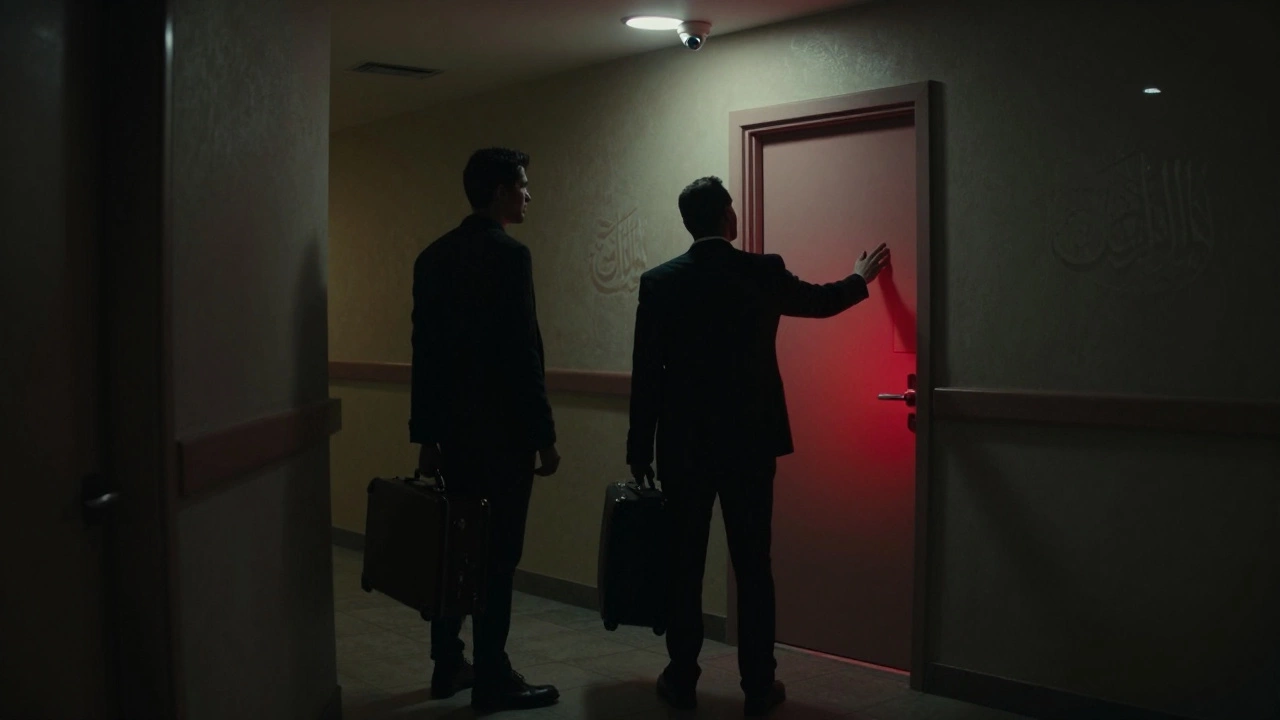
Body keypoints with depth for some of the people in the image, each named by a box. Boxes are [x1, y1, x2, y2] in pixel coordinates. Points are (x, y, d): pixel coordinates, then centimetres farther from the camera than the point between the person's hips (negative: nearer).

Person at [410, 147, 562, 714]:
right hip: (502, 430, -8)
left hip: (452, 429, 8)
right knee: (497, 555, -1)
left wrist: (426, 435, 15)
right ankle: (493, 682, 6)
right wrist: (544, 435, -12)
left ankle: (448, 666, 25)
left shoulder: (434, 255, 9)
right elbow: (523, 354, -18)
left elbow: (425, 351, 11)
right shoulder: (508, 253, -14)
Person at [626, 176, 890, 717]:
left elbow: (646, 374, -3)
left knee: (684, 566, 8)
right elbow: (821, 301, 16)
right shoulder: (764, 272, -4)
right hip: (750, 442, 0)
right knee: (753, 567, 5)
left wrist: (639, 449, 6)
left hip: (684, 445, 0)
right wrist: (861, 278, 37)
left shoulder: (659, 282, -4)